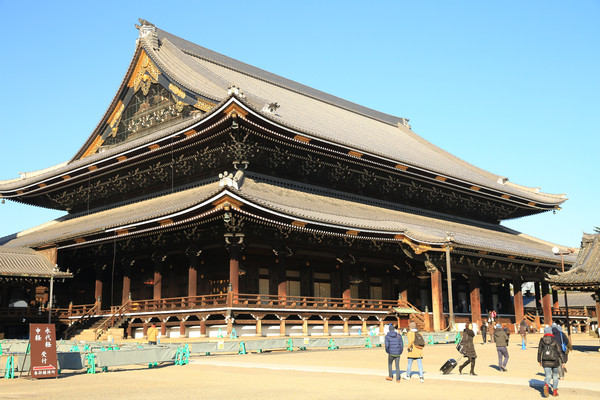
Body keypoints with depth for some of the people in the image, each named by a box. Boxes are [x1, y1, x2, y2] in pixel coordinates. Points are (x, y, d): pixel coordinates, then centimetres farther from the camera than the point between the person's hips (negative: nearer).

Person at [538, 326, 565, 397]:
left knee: (548, 376, 0)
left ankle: (546, 385, -31)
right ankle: (555, 391, 20)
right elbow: (559, 351, -5)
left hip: (545, 361, 0)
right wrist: (562, 362, 1)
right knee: (555, 376, 18)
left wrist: (539, 360, 16)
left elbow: (539, 351, 5)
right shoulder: (554, 341, -3)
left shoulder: (542, 340, 1)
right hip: (554, 361, 0)